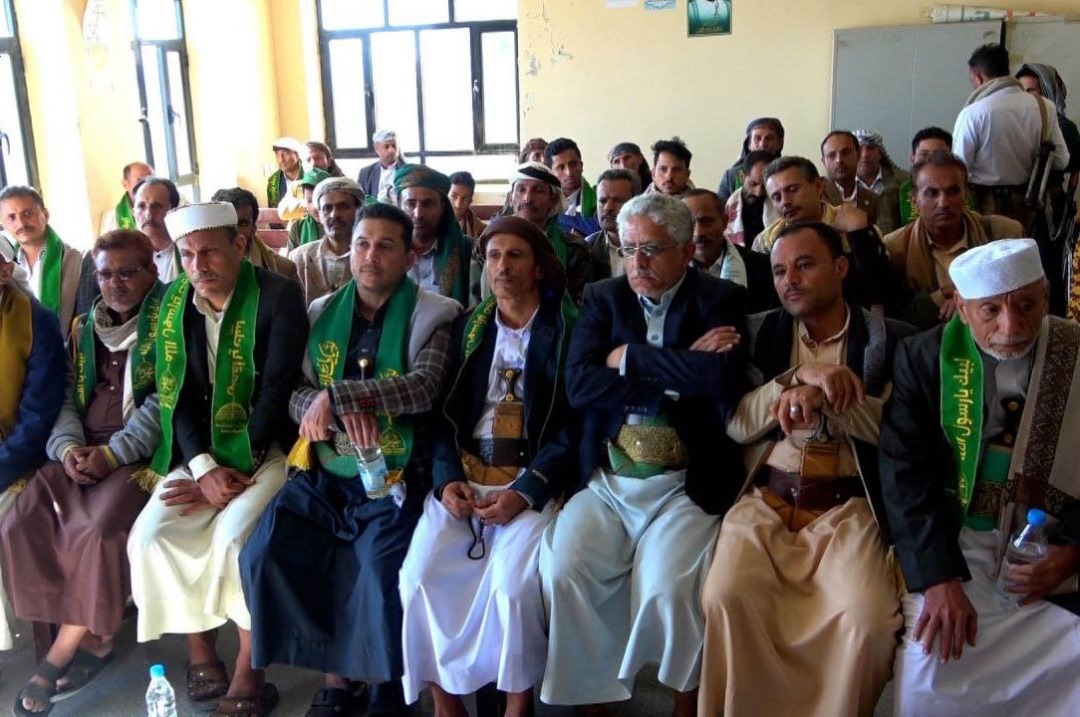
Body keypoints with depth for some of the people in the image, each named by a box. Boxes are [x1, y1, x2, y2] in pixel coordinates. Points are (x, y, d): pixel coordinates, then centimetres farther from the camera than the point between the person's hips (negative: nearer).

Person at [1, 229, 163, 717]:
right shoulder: (84, 327, 18)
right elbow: (68, 398, 15)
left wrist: (113, 453, -17)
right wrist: (67, 445, -6)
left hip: (141, 454, -6)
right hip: (81, 453, 6)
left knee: (99, 528, -28)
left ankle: (66, 647, -10)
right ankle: (90, 637, -6)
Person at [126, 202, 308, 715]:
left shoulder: (278, 297, -13)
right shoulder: (174, 302, 3)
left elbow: (275, 395, -16)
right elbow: (177, 395, 1)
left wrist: (236, 472, -18)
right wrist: (204, 468, -13)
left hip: (267, 448, -5)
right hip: (203, 451, 5)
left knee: (236, 534, -27)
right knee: (150, 534, -13)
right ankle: (200, 654, 6)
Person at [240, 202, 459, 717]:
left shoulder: (433, 316, 0)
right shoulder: (321, 314, 13)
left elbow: (425, 386, -16)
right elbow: (294, 395, 7)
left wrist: (336, 395, -20)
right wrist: (346, 412, -15)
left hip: (394, 474, -4)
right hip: (323, 472, 4)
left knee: (383, 568, -27)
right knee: (265, 553, -16)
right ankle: (334, 671, 3)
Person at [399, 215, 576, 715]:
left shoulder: (568, 330, 0)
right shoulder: (468, 327, 13)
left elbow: (573, 425, -6)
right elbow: (447, 412, 10)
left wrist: (526, 491, -17)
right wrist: (447, 477, -8)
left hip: (533, 479, -3)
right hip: (465, 474, 4)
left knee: (513, 582, -27)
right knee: (420, 575, -18)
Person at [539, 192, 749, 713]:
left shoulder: (720, 300, 2)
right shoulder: (602, 298, 10)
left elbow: (724, 381, -19)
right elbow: (578, 385, -6)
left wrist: (631, 357, -10)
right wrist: (680, 369, -12)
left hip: (684, 485, -2)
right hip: (604, 480, 3)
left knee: (666, 590, -24)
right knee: (562, 573, -20)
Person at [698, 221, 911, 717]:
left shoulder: (889, 340, 7)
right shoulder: (759, 332, 12)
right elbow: (734, 424, 3)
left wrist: (822, 396, -16)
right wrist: (800, 376, -11)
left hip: (846, 507, -1)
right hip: (765, 501, 1)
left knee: (868, 617, -26)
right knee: (727, 597, -25)